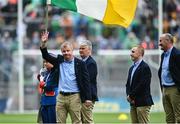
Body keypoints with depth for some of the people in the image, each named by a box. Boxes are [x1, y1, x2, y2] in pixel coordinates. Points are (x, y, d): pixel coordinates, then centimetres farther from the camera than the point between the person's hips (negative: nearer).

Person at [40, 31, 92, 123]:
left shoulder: (80, 63, -2)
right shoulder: (59, 61, 10)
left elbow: (86, 81, -4)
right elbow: (46, 56, 7)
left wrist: (88, 98, -9)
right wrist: (43, 43, -10)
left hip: (74, 97, -4)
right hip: (61, 97, 4)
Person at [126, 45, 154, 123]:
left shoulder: (145, 67, -11)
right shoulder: (132, 68, 19)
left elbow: (142, 85, -17)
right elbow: (128, 84, 17)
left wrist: (131, 96, -12)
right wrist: (128, 95, -2)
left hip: (142, 102, -9)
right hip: (133, 103, 9)